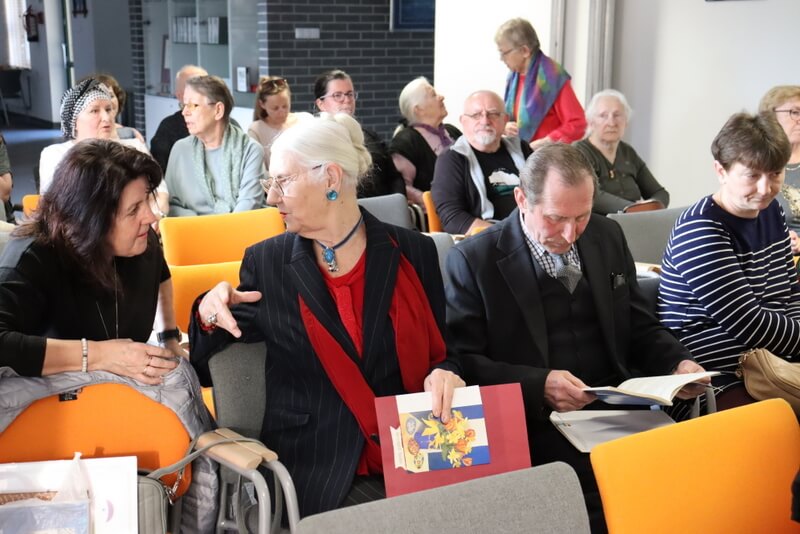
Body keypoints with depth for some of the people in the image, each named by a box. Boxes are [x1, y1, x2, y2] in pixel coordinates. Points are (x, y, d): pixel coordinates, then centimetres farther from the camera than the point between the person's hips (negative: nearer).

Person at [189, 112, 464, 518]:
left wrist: (445, 375, -12)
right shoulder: (265, 262, 4)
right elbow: (207, 371, 9)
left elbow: (441, 353, 11)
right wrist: (210, 318, -11)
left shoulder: (414, 252, 3)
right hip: (318, 470, -2)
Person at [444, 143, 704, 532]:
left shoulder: (608, 236, 12)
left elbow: (640, 330, 19)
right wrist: (538, 385, -21)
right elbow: (462, 362, -7)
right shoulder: (474, 260, -4)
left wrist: (678, 363, -1)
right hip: (537, 425, -5)